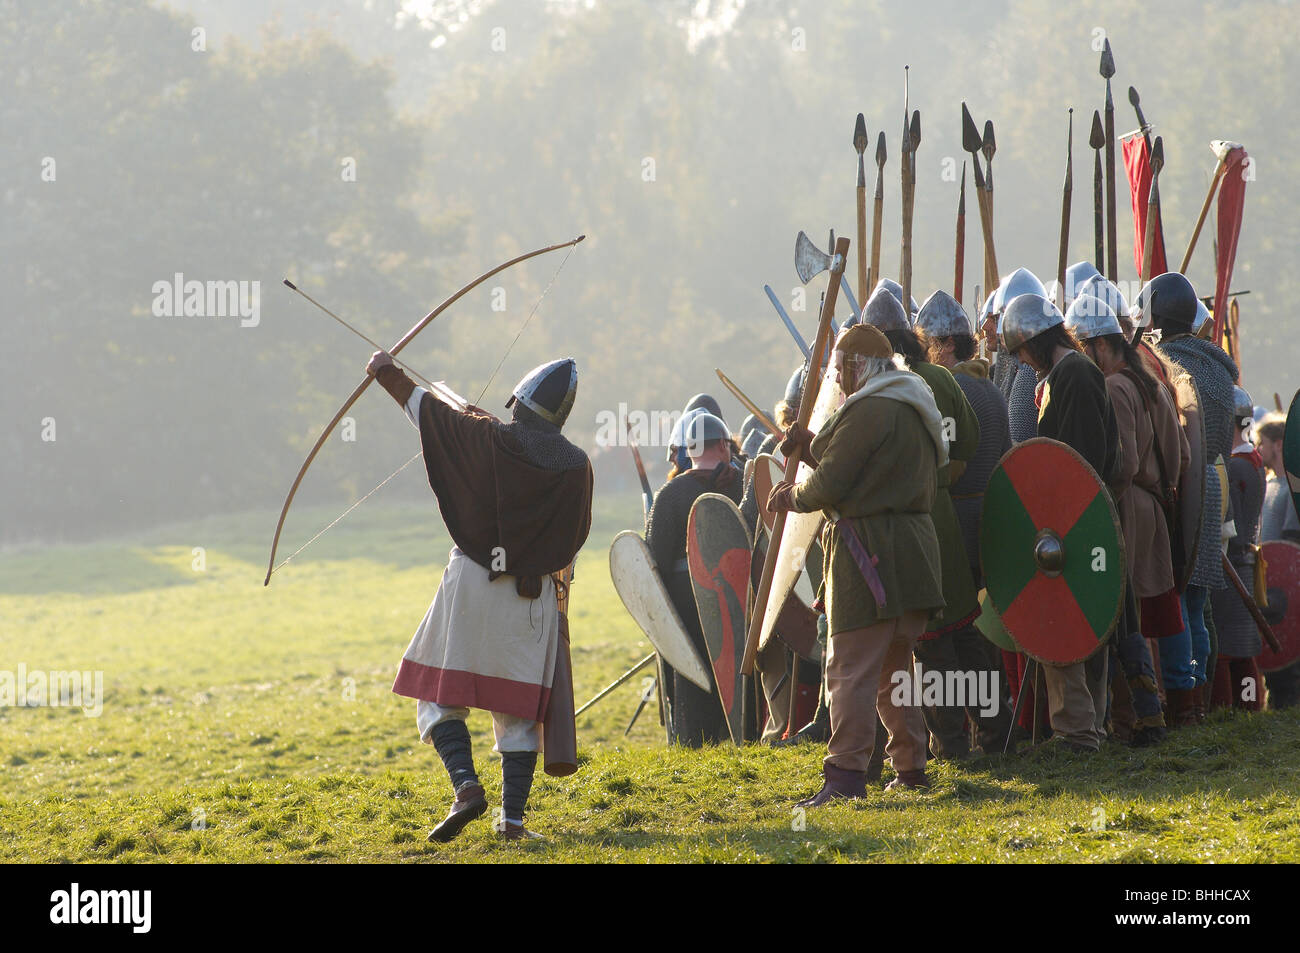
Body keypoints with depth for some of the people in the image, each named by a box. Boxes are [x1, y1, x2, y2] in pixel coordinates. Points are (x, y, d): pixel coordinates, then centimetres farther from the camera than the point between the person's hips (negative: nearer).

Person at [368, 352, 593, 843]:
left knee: (441, 693, 7)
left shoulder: (485, 439, -9)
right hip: (533, 595, 2)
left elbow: (426, 409, 6)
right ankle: (512, 817, 5)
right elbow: (575, 537, 7)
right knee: (518, 709, 8)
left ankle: (466, 784, -14)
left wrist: (389, 374, 23)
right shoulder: (575, 466, -4)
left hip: (472, 582, -2)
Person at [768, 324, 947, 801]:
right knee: (892, 666, 19)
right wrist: (814, 445, 21)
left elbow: (830, 485, -16)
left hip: (869, 554, -10)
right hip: (913, 543, 10)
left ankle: (846, 774, -16)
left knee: (851, 667, -10)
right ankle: (911, 767, 22)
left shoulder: (869, 411, -15)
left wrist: (792, 496, 3)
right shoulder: (916, 410, 17)